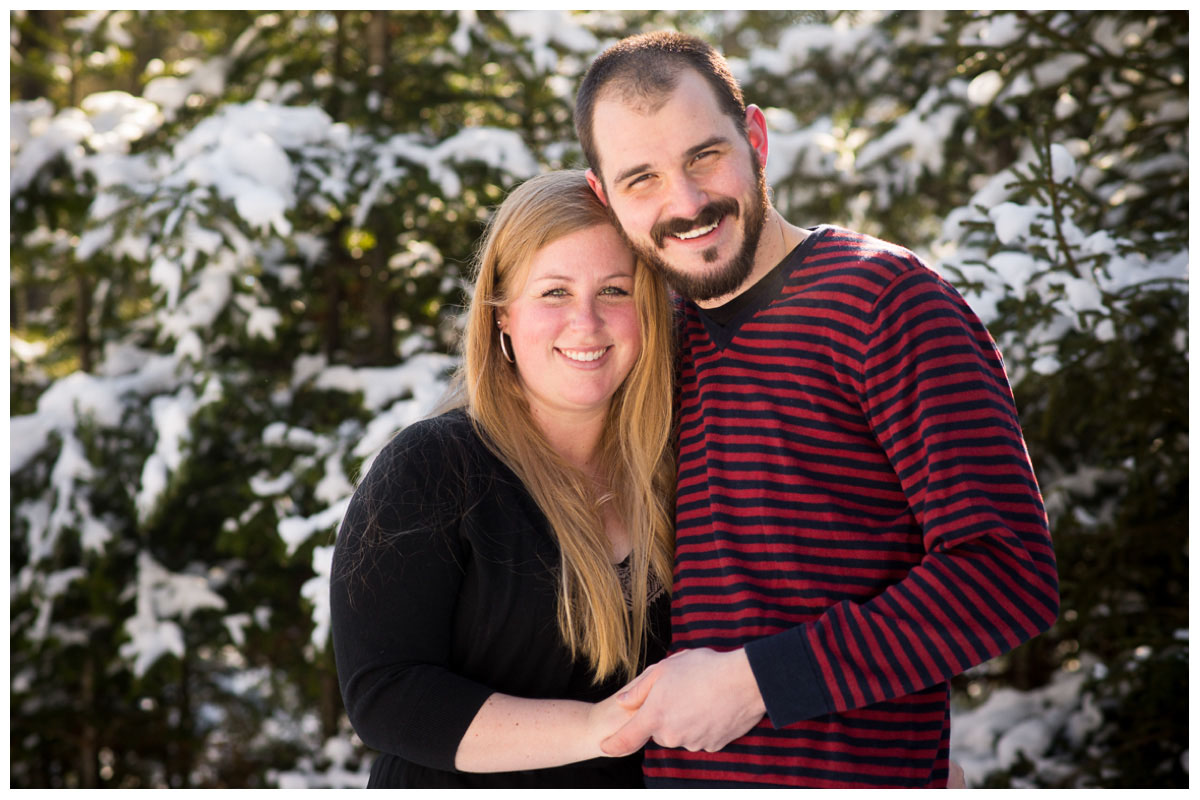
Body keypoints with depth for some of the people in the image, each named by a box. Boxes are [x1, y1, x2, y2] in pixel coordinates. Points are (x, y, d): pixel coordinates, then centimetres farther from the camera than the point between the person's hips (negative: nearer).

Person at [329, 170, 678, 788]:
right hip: (459, 788, -4)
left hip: (648, 784, 4)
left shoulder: (670, 476, -2)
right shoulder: (426, 470, -14)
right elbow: (382, 696, -20)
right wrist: (594, 728, -27)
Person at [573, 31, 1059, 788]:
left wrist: (756, 681, -19)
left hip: (847, 771, -6)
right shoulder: (669, 342, 11)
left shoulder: (882, 298, -10)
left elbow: (1010, 573, -19)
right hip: (676, 767, 7)